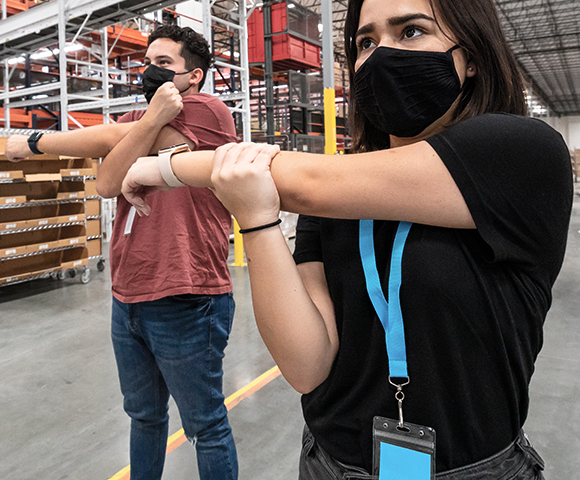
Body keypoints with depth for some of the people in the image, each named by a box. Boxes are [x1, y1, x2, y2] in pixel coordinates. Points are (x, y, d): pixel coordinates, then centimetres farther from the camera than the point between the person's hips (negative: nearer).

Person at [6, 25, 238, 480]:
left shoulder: (208, 110, -8)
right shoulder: (135, 118, 13)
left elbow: (108, 139, -11)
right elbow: (107, 184, -5)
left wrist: (31, 143, 2)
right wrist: (152, 119, -15)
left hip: (185, 303, -7)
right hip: (127, 301, 7)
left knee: (206, 427, 9)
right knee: (143, 416, 25)